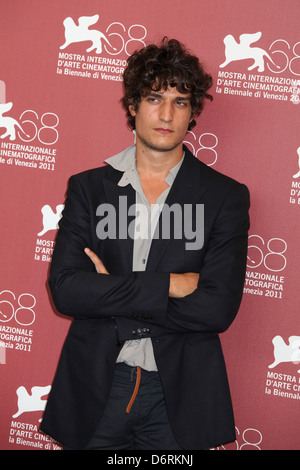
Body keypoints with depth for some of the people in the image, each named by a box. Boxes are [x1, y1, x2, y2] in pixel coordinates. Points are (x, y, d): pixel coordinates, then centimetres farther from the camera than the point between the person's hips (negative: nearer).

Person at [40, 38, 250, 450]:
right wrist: (167, 285, -15)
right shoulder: (88, 188, 3)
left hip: (179, 396, -1)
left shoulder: (226, 196, -2)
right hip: (96, 386, 1)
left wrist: (110, 297, -12)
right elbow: (65, 288, -10)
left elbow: (218, 309, -13)